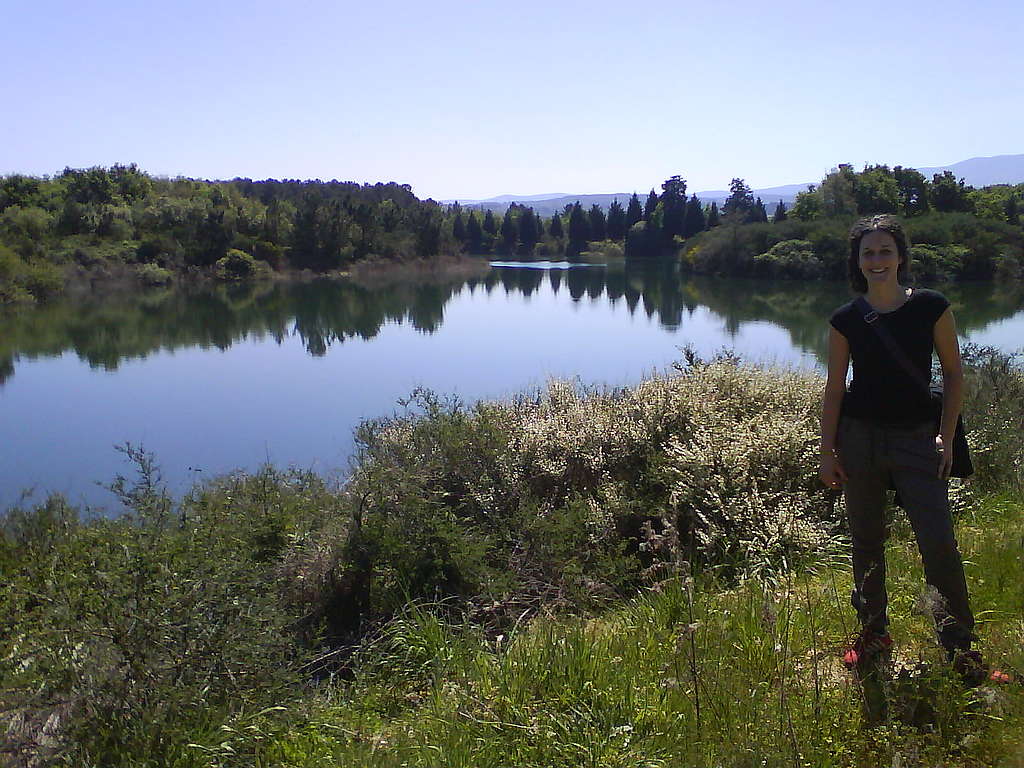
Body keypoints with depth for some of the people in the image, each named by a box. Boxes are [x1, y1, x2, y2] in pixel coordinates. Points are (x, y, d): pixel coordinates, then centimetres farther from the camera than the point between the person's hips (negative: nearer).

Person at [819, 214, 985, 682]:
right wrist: (828, 451, 1)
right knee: (866, 541, 10)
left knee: (938, 543, -7)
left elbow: (953, 374, 2)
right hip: (859, 436, 2)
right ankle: (873, 632, 27)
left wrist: (946, 436, -5)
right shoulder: (846, 320, 0)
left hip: (917, 437, -1)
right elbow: (834, 388, 3)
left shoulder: (931, 307, -3)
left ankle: (960, 645, 12)